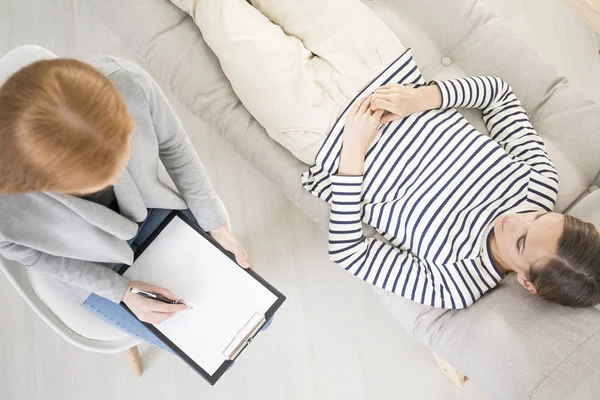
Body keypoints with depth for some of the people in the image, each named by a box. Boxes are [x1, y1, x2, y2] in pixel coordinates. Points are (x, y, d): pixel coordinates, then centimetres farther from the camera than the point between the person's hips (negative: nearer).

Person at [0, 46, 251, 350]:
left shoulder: (129, 83, -36)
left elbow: (173, 147, -14)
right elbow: (32, 254, -14)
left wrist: (216, 226, -8)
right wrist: (121, 291, -14)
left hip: (154, 209, 2)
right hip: (97, 268, -1)